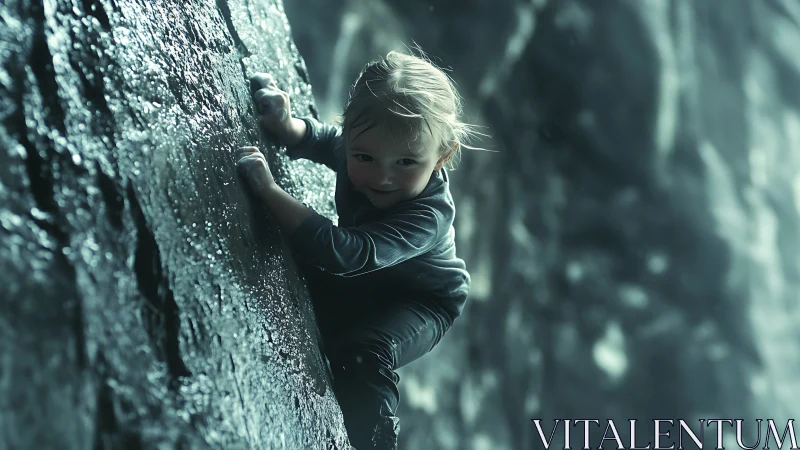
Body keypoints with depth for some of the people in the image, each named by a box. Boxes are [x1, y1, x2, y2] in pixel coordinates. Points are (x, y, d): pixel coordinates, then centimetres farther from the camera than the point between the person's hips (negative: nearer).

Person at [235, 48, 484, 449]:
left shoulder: (428, 215, -41)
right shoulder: (353, 145, -22)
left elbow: (340, 253, -52)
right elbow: (315, 137, 4)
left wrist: (269, 190, -54)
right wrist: (285, 125, -19)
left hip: (419, 301, -7)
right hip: (361, 280, 7)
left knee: (361, 354, -30)